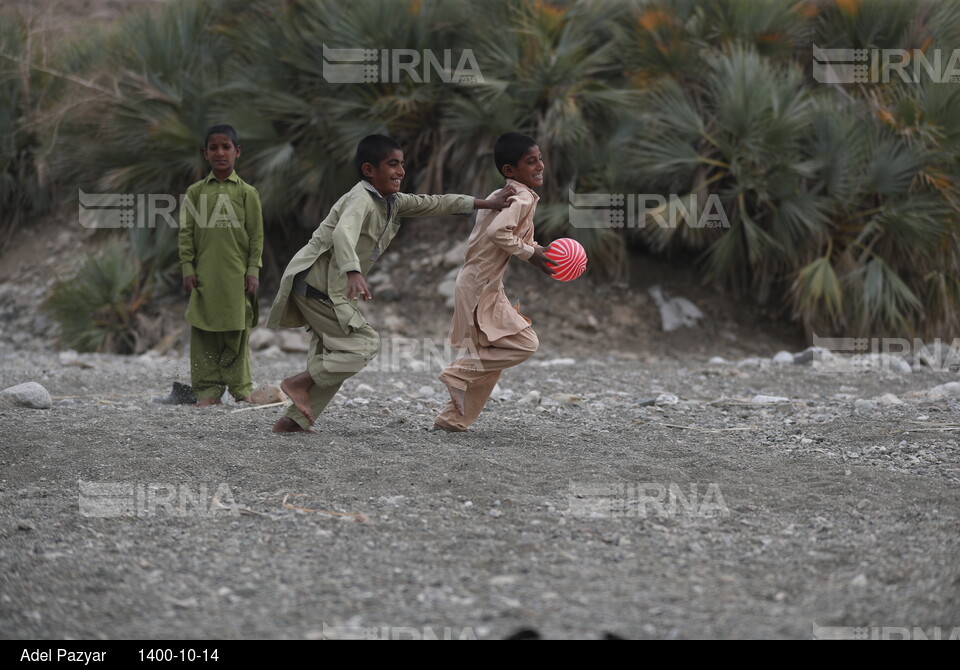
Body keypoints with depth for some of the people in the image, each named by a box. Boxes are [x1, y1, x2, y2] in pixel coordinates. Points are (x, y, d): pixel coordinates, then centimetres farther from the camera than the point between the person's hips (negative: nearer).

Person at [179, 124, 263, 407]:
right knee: (204, 332, -1)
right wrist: (188, 268, -1)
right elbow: (186, 232, 6)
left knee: (237, 332, 1)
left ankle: (240, 387, 10)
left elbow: (256, 235, 4)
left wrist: (253, 270, -2)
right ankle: (208, 389, 3)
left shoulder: (246, 193, 4)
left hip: (236, 275, -1)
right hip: (204, 274, 1)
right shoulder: (196, 192, 7)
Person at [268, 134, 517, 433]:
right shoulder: (361, 199, -20)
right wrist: (353, 273, -57)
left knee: (331, 357, 12)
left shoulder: (391, 202, 10)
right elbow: (343, 234, -39)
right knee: (364, 344, -11)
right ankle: (298, 383, -7)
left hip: (333, 289, 10)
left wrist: (487, 204, 14)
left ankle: (294, 420, 14)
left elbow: (431, 204, 16)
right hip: (316, 284, -10)